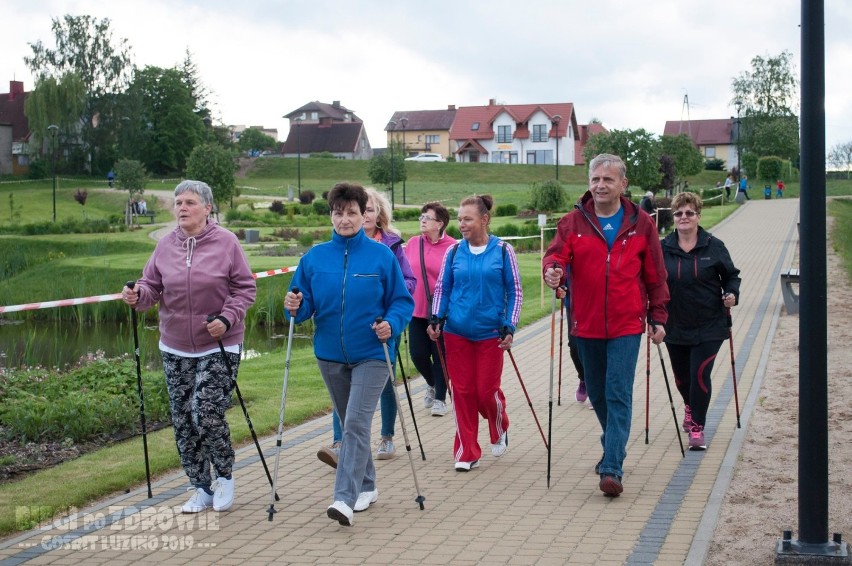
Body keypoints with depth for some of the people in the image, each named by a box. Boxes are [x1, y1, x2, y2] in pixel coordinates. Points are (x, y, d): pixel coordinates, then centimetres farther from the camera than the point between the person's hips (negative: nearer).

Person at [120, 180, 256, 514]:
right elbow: (152, 286, 6)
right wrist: (138, 295, -16)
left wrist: (227, 318, -19)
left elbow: (245, 288, -5)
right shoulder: (166, 246, 3)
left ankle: (225, 477, 14)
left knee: (207, 415, -12)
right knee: (183, 421, 7)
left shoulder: (226, 242, -7)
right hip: (175, 349, 5)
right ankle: (201, 489, 22)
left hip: (218, 346, -4)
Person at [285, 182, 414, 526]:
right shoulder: (314, 257, 2)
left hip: (371, 355, -4)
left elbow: (402, 301, -2)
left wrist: (391, 324, -20)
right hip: (330, 355, 4)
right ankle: (366, 487, 31)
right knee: (349, 424, 15)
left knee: (357, 423, -15)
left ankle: (345, 498, -16)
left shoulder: (382, 255, -6)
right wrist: (295, 307, -17)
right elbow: (306, 304, 5)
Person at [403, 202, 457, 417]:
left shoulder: (453, 247, -9)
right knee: (418, 354, 6)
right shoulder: (412, 244, 4)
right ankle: (433, 385, 35)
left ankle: (440, 398, 20)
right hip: (417, 310, 4)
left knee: (440, 355, 4)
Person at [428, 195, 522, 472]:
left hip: (490, 333, -2)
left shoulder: (503, 251, -2)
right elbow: (442, 288, 11)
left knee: (487, 391, 0)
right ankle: (466, 453, 13)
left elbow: (514, 292, 2)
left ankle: (499, 431, 33)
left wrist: (509, 327, -5)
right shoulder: (453, 252, 3)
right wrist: (437, 318, -2)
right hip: (456, 333, 2)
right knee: (462, 391, 3)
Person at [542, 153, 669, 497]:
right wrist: (552, 270, -32)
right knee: (598, 394, 15)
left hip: (626, 326, -2)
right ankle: (613, 446, 38)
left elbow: (655, 276, 7)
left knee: (619, 395, -8)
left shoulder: (640, 224, 2)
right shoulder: (573, 222, 2)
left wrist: (657, 317, 6)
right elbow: (556, 255, -9)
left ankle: (612, 469, -8)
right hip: (586, 325, 3)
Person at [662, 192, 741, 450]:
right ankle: (689, 407, 48)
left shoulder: (714, 246, -3)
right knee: (681, 376, 15)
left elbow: (731, 276, 8)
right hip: (675, 327, 2)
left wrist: (732, 294, -12)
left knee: (700, 375, -10)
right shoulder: (663, 248, -1)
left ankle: (697, 428, 3)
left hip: (708, 325, -2)